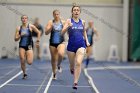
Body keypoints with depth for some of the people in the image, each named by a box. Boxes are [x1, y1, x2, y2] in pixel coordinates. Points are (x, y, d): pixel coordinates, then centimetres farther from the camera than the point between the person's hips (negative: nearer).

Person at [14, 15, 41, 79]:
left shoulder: (31, 26, -3)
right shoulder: (19, 28, 0)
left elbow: (38, 32, 8)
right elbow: (15, 39, 1)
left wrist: (38, 41, 4)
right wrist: (20, 35, -16)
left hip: (29, 46, -1)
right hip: (22, 46, 1)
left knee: (30, 62, -10)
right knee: (22, 61, -7)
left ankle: (28, 56, 27)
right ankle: (24, 74, 14)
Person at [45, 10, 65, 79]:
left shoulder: (63, 22, 2)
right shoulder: (50, 22, 1)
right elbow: (46, 33, -4)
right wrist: (51, 27, -19)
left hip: (61, 42, -1)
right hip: (52, 43, 1)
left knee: (61, 54, -30)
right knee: (53, 59, 7)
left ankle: (59, 65, 1)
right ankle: (54, 74, 24)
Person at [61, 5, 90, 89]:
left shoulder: (82, 22, 7)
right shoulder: (69, 21, -1)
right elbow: (62, 33, -10)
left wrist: (87, 41, 14)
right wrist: (68, 26, -27)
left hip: (81, 45, 0)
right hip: (71, 45, 0)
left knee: (78, 63, -19)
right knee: (72, 64, 13)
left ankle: (75, 82, -17)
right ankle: (72, 69, 51)